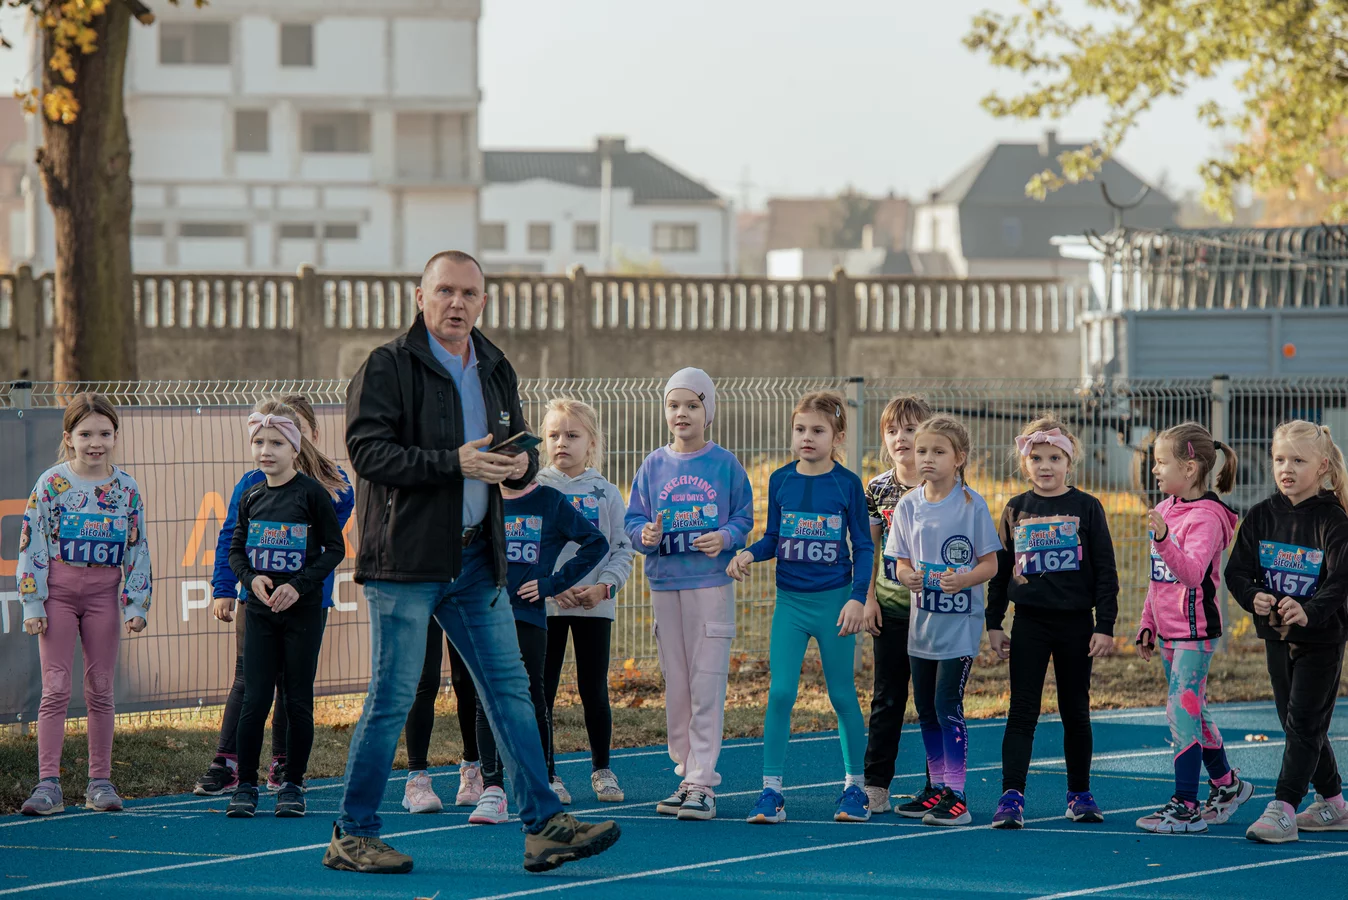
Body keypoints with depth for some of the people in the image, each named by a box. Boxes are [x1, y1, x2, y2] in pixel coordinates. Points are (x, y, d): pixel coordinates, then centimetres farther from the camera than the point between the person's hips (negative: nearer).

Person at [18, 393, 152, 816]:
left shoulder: (126, 488, 2)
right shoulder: (51, 484, -5)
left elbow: (138, 551, 7)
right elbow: (31, 545, -4)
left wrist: (136, 605, 2)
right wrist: (32, 603, -8)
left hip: (104, 593, 2)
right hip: (58, 590, -2)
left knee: (100, 690, 6)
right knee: (56, 688, -4)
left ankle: (100, 781, 13)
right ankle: (48, 783, -5)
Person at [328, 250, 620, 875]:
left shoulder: (495, 371, 14)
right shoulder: (387, 368, -7)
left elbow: (521, 451, 19)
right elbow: (368, 452, -16)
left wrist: (522, 465, -6)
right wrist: (454, 462, -24)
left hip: (474, 557, 6)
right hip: (405, 559, -6)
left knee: (510, 689, 4)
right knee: (392, 698, -3)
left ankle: (543, 827, 6)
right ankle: (352, 836, 8)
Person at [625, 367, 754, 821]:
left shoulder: (725, 464, 1)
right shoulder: (654, 465, 8)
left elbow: (744, 518, 5)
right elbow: (633, 520, 10)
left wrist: (725, 537, -15)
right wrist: (645, 534, -12)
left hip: (712, 583, -3)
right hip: (664, 584, 3)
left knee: (707, 685, -8)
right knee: (675, 686, 8)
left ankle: (703, 784, -7)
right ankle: (687, 774, 18)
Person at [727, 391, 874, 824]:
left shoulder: (847, 484, -4)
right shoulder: (781, 481, 3)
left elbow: (864, 547, 0)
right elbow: (773, 538, 11)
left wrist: (857, 598, -9)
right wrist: (748, 553, -10)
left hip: (834, 601, -2)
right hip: (790, 601, 2)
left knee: (842, 694, 6)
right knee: (780, 692, -6)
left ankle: (854, 788, 19)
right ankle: (771, 791, -3)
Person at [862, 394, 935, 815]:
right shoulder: (878, 488, 4)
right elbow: (870, 548, 11)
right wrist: (869, 598, 4)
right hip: (891, 607, 3)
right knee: (887, 698, 6)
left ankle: (937, 788, 9)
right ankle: (875, 787, 9)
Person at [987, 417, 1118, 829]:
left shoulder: (1086, 508, 0)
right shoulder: (1015, 510, 6)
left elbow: (1105, 571, 0)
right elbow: (999, 569, 11)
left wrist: (1105, 626, -5)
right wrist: (993, 624, 7)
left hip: (1076, 622, -1)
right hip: (1030, 623, 1)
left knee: (1075, 712, 9)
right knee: (1022, 710, -4)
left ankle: (1080, 793, 20)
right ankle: (1011, 796, -9)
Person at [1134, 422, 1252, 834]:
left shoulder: (1206, 517, -16)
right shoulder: (1166, 509, 11)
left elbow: (1191, 573, -31)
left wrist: (1163, 538, -44)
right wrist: (1147, 624, 22)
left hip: (1195, 631, -9)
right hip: (1169, 630, 9)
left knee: (1182, 711, -10)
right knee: (1192, 713, 16)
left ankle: (1185, 807, -7)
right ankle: (1226, 785, 31)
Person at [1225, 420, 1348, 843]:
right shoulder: (1262, 516, 1)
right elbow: (1236, 569, 2)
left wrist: (1309, 611, -40)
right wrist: (1253, 597, -19)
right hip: (1276, 634, 6)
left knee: (1304, 722, -8)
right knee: (1297, 724, 13)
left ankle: (1282, 810, -9)